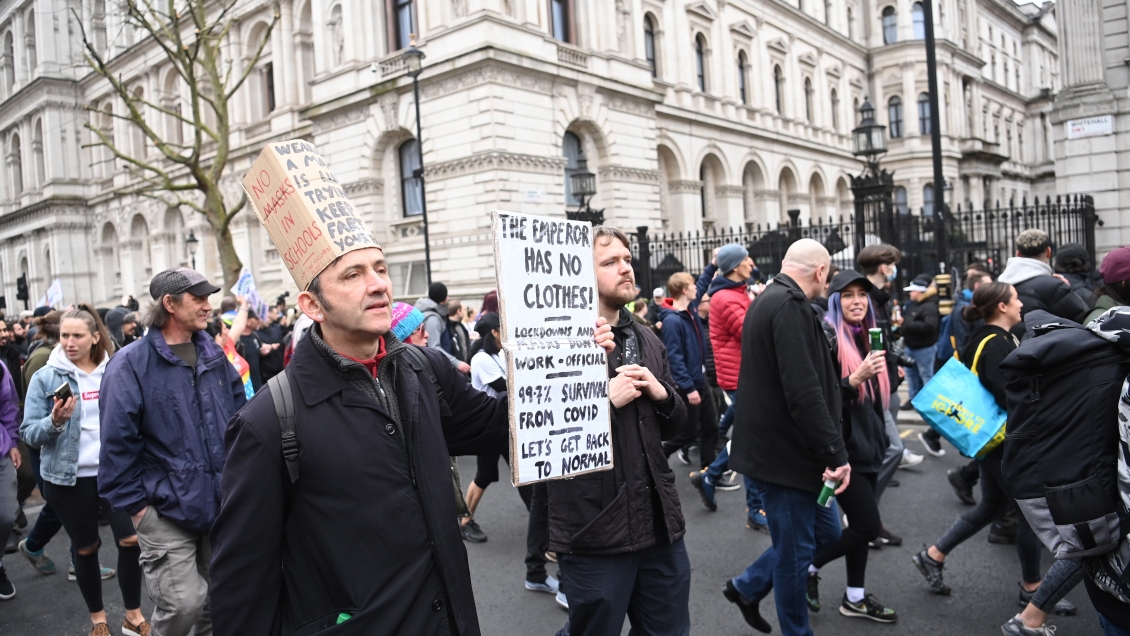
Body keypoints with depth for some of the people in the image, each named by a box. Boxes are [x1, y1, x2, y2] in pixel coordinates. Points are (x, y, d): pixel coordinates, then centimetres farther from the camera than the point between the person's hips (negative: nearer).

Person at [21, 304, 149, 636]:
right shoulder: (45, 377, -5)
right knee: (85, 548, 12)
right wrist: (54, 422, -25)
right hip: (68, 477, -1)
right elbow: (29, 432, -6)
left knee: (131, 540, -3)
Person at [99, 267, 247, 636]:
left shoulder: (214, 356, 7)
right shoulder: (131, 364, -9)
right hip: (166, 511, -5)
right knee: (183, 605, -9)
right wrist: (134, 505, -9)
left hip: (222, 504, 5)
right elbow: (117, 443, -10)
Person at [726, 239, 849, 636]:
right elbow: (804, 391, -27)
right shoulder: (791, 307, -19)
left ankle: (747, 587, 29)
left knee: (823, 532, 19)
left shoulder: (768, 301, 14)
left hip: (773, 446, 10)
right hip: (786, 451, -10)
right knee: (796, 549, 5)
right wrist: (837, 453, -22)